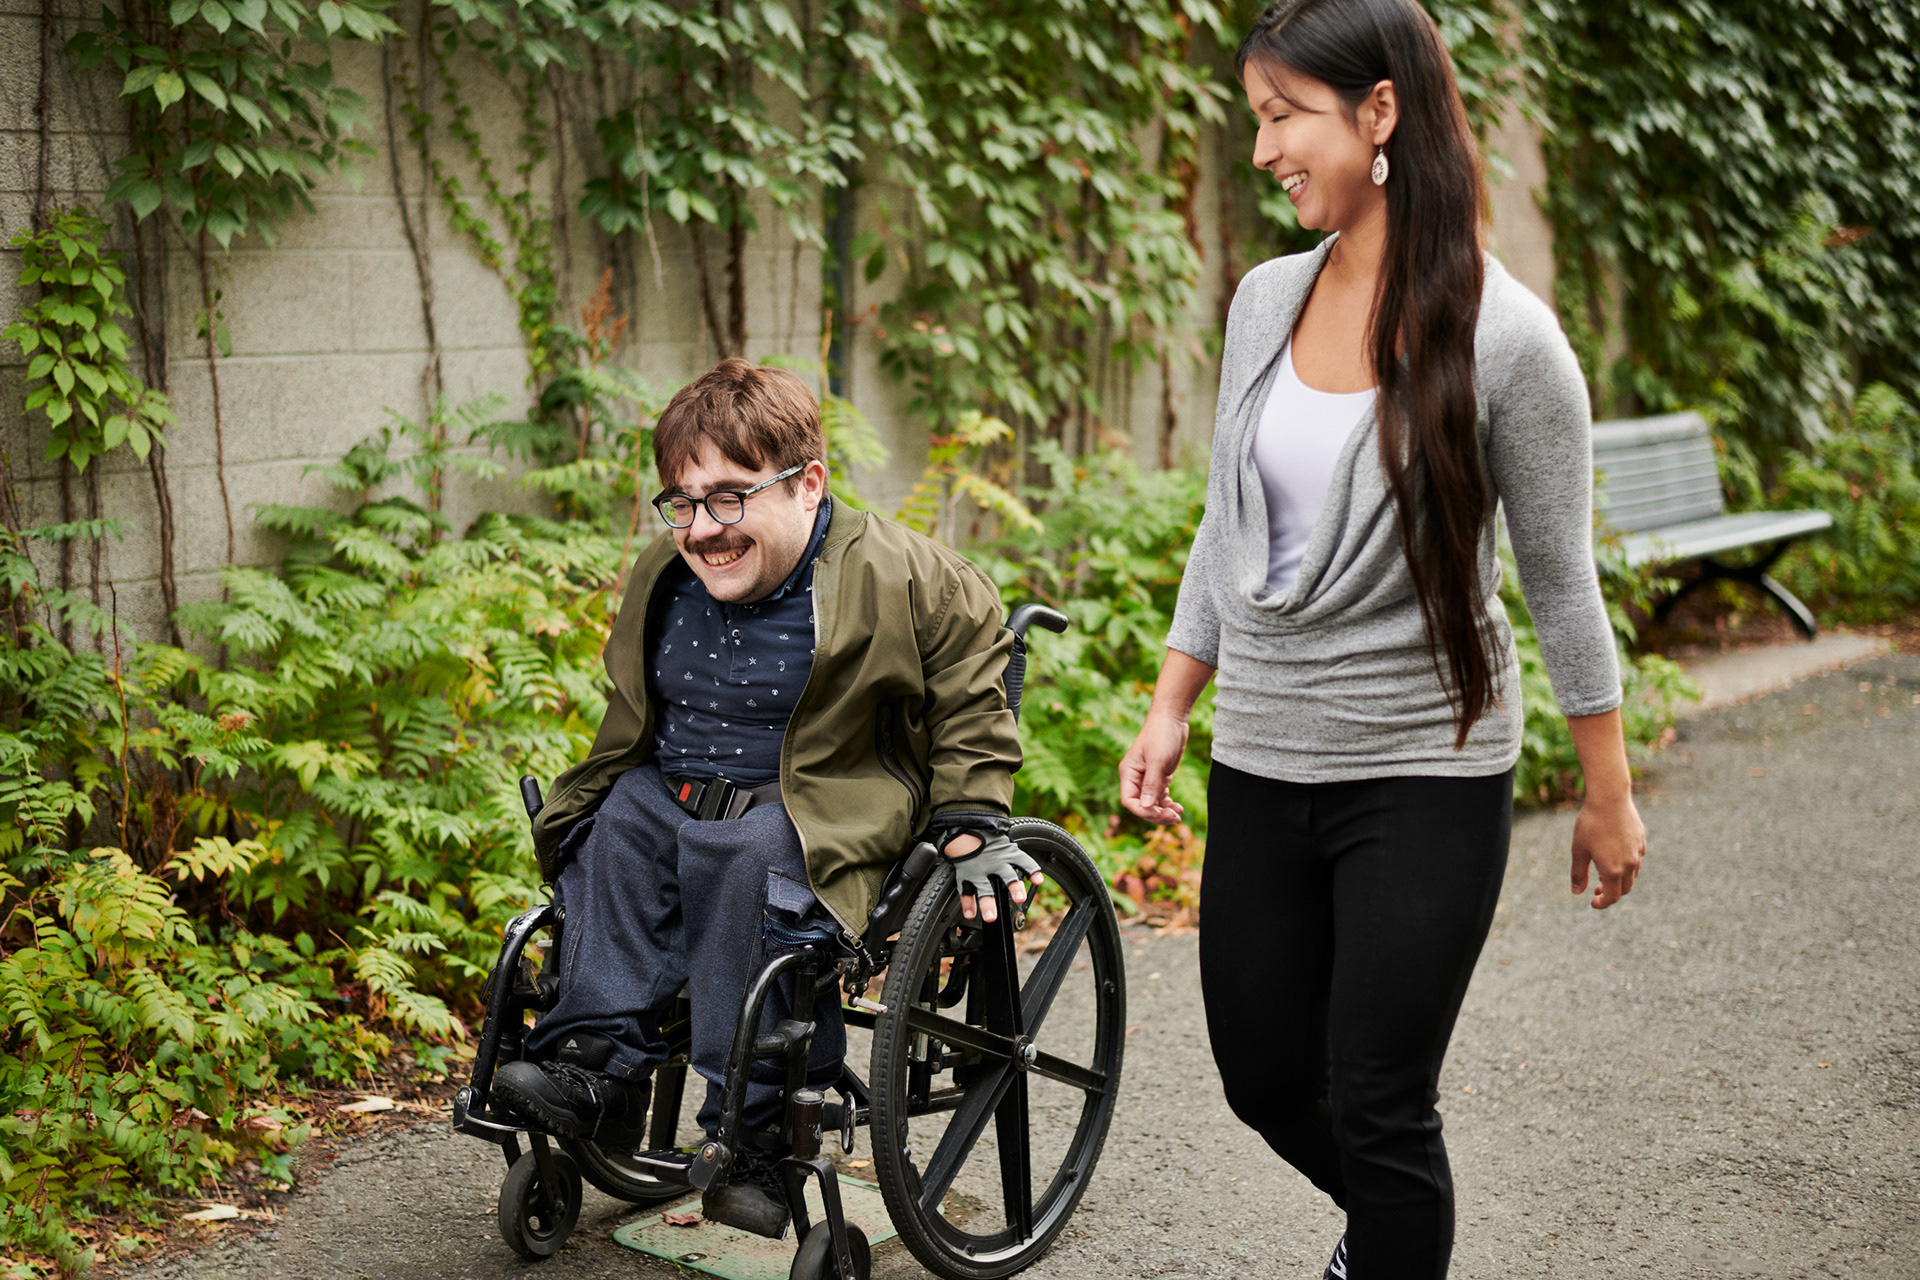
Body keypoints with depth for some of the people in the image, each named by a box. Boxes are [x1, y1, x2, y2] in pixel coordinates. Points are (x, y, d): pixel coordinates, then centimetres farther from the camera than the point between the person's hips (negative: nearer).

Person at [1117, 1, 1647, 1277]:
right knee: (1264, 1077, 15)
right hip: (1261, 762, 6)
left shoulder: (1503, 337, -13)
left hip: (1426, 773, -6)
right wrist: (1171, 708, 12)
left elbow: (1562, 579, -6)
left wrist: (1610, 794, 0)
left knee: (1377, 1110, -2)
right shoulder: (1267, 302, 3)